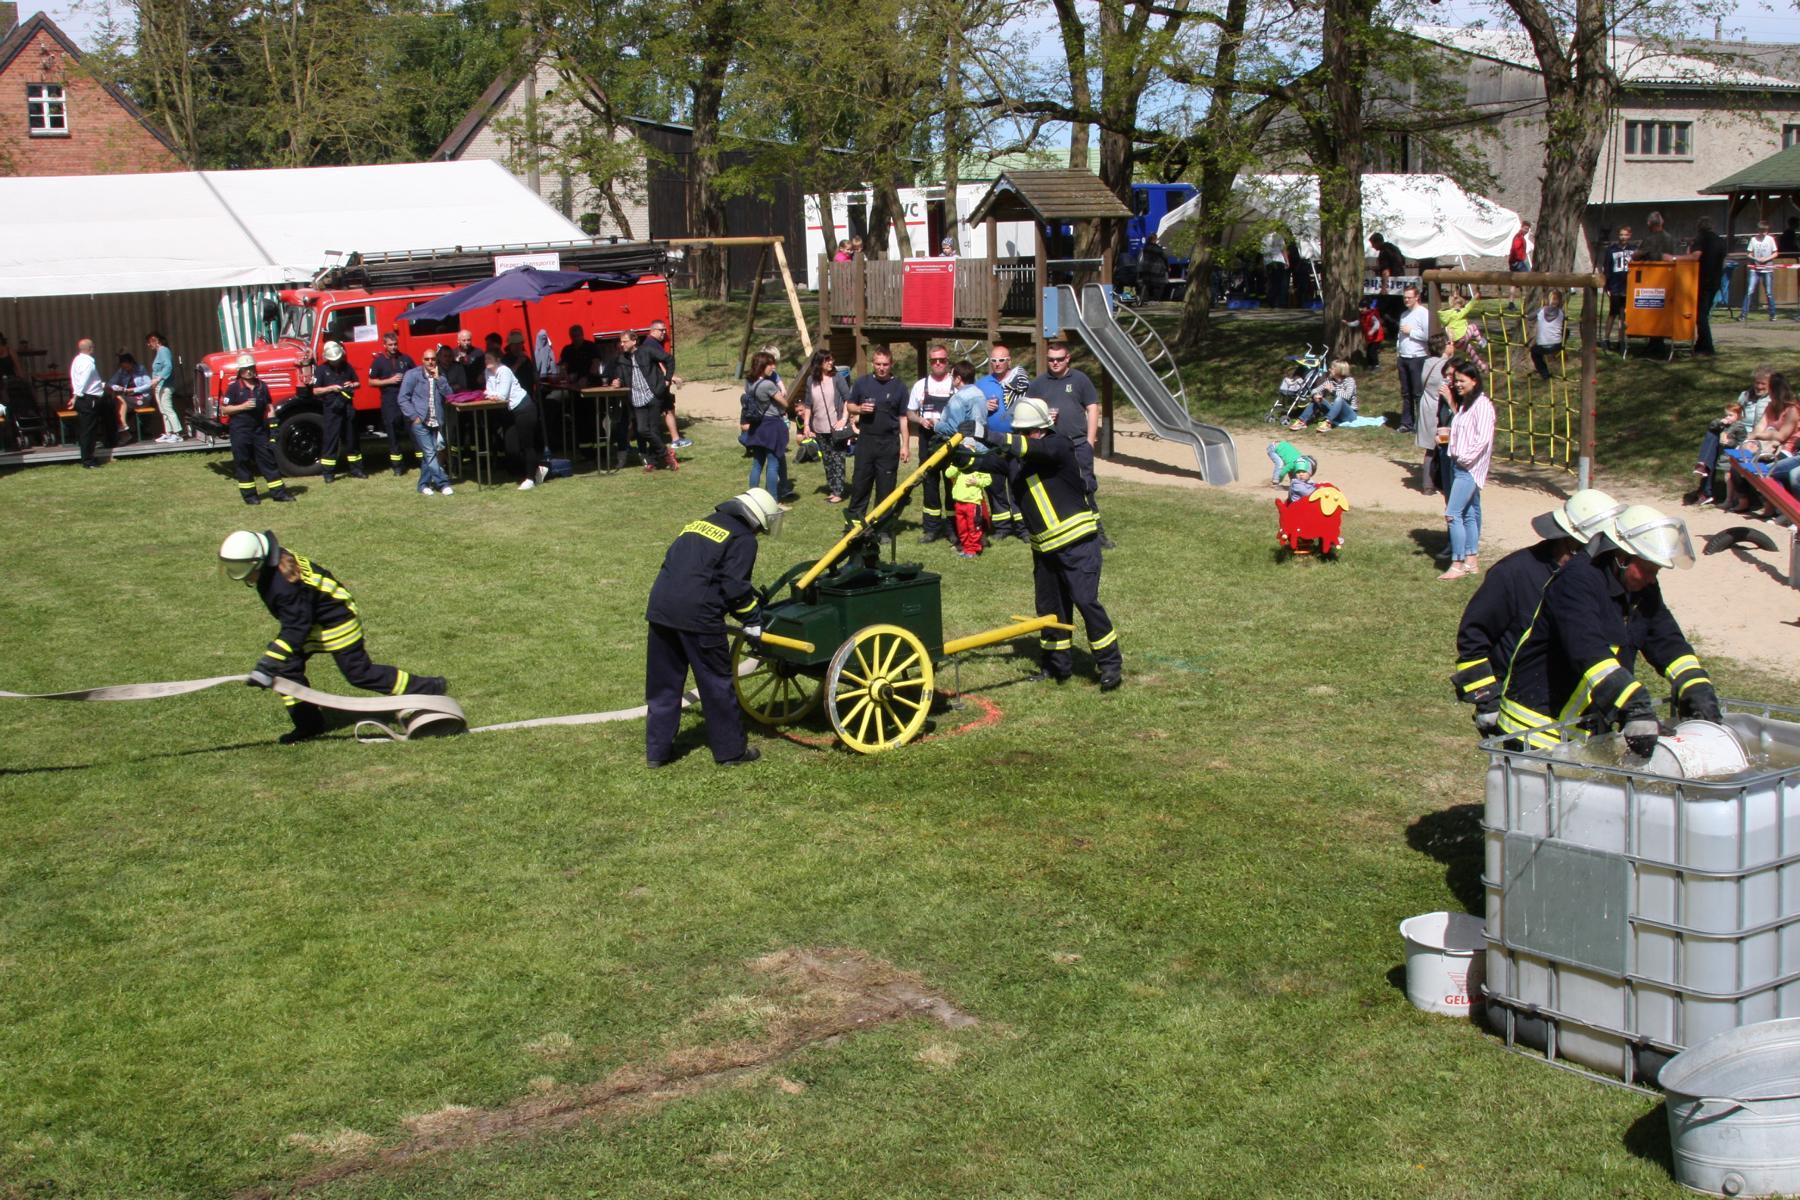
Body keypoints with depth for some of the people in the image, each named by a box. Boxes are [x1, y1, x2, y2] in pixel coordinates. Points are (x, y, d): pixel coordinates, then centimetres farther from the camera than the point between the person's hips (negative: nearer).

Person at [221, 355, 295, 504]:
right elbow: (224, 409, -5)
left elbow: (269, 406, 19)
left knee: (268, 459, 3)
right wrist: (242, 407, -16)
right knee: (242, 462, 2)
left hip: (259, 429, 4)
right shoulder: (234, 387, -4)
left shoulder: (262, 386, 8)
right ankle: (249, 494, 10)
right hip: (240, 430, -4)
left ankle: (278, 492, 5)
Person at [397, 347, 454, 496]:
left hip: (435, 422, 5)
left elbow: (448, 395, 1)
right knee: (430, 453, -10)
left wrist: (438, 378, -6)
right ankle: (443, 483, -12)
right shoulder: (412, 375, -1)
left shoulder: (440, 376, 14)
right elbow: (403, 399, -5)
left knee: (428, 454, 6)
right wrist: (414, 416, -12)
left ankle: (424, 485, 15)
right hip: (419, 422, -5)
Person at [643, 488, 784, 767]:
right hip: (696, 615, -7)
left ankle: (657, 749, 20)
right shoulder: (743, 539, 1)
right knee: (717, 684, 6)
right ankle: (731, 750, 14)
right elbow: (735, 586, -8)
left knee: (663, 683, 16)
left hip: (660, 607, 7)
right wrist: (753, 621, 3)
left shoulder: (699, 523, 24)